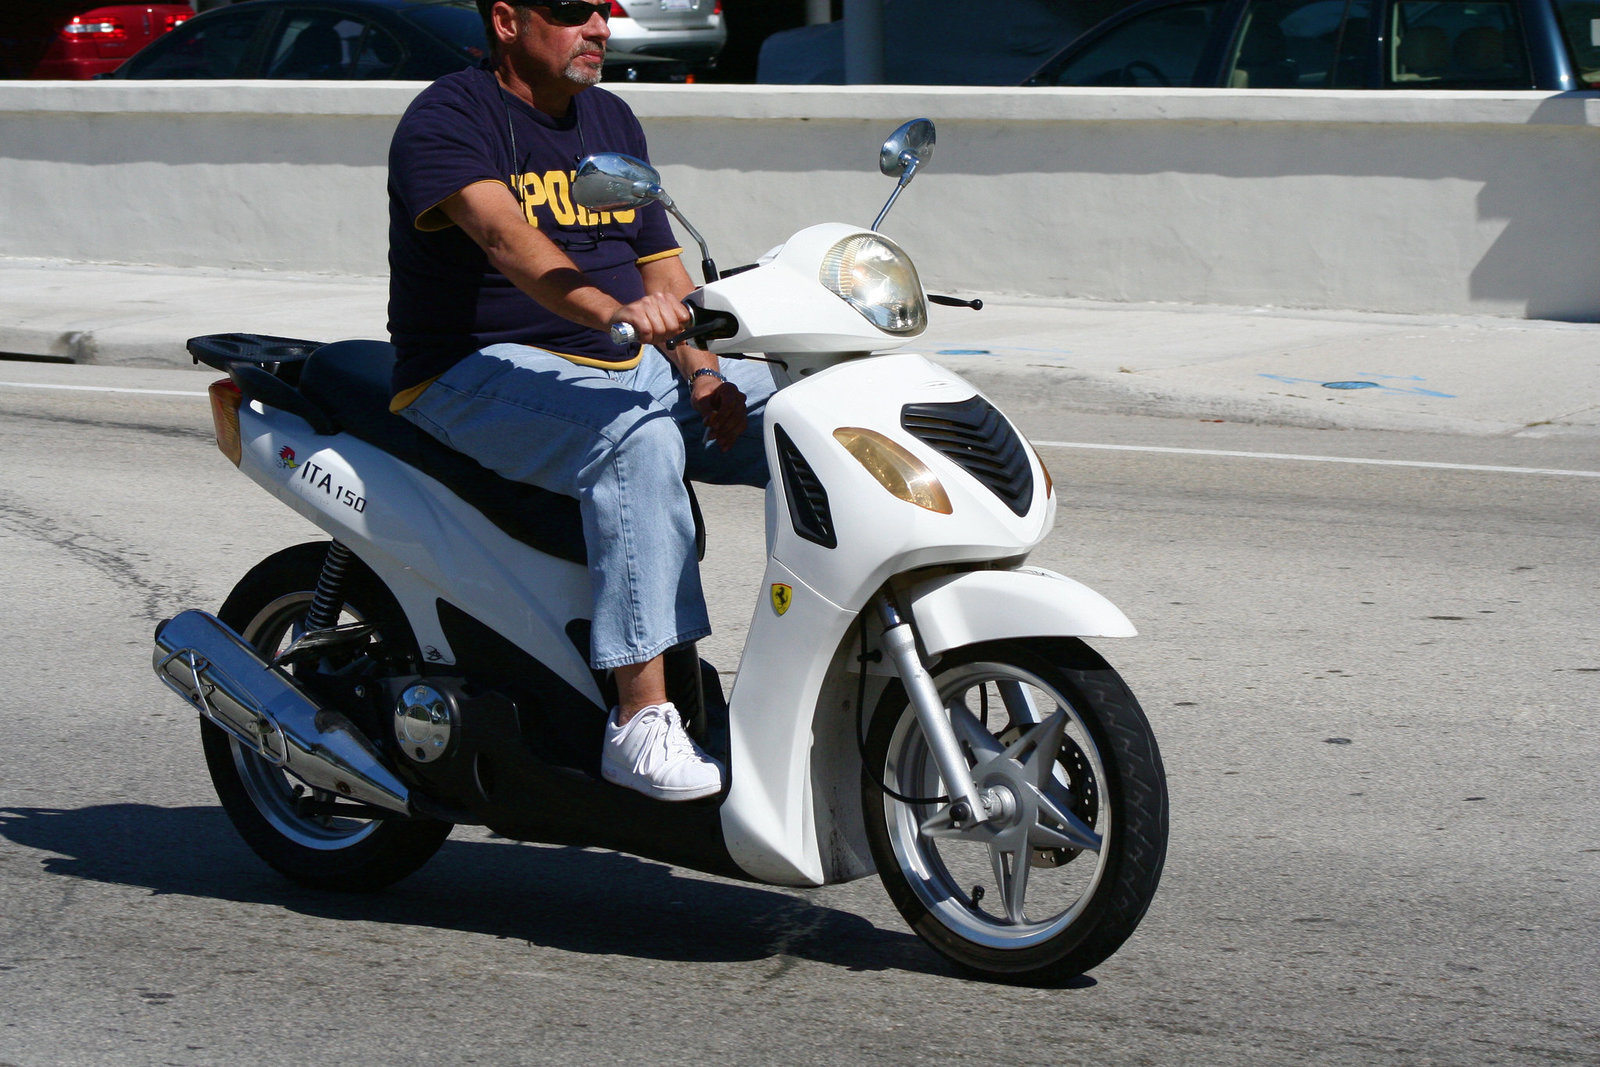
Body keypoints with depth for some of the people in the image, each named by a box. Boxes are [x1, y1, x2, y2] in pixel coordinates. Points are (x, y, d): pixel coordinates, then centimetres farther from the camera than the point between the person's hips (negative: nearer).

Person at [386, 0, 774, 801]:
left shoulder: (612, 121, 15)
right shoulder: (446, 121, -10)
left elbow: (659, 262, 13)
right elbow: (507, 235, -29)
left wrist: (703, 375, -6)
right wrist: (606, 310, -47)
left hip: (627, 369, 8)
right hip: (480, 375, -8)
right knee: (640, 438, -37)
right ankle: (640, 722, -38)